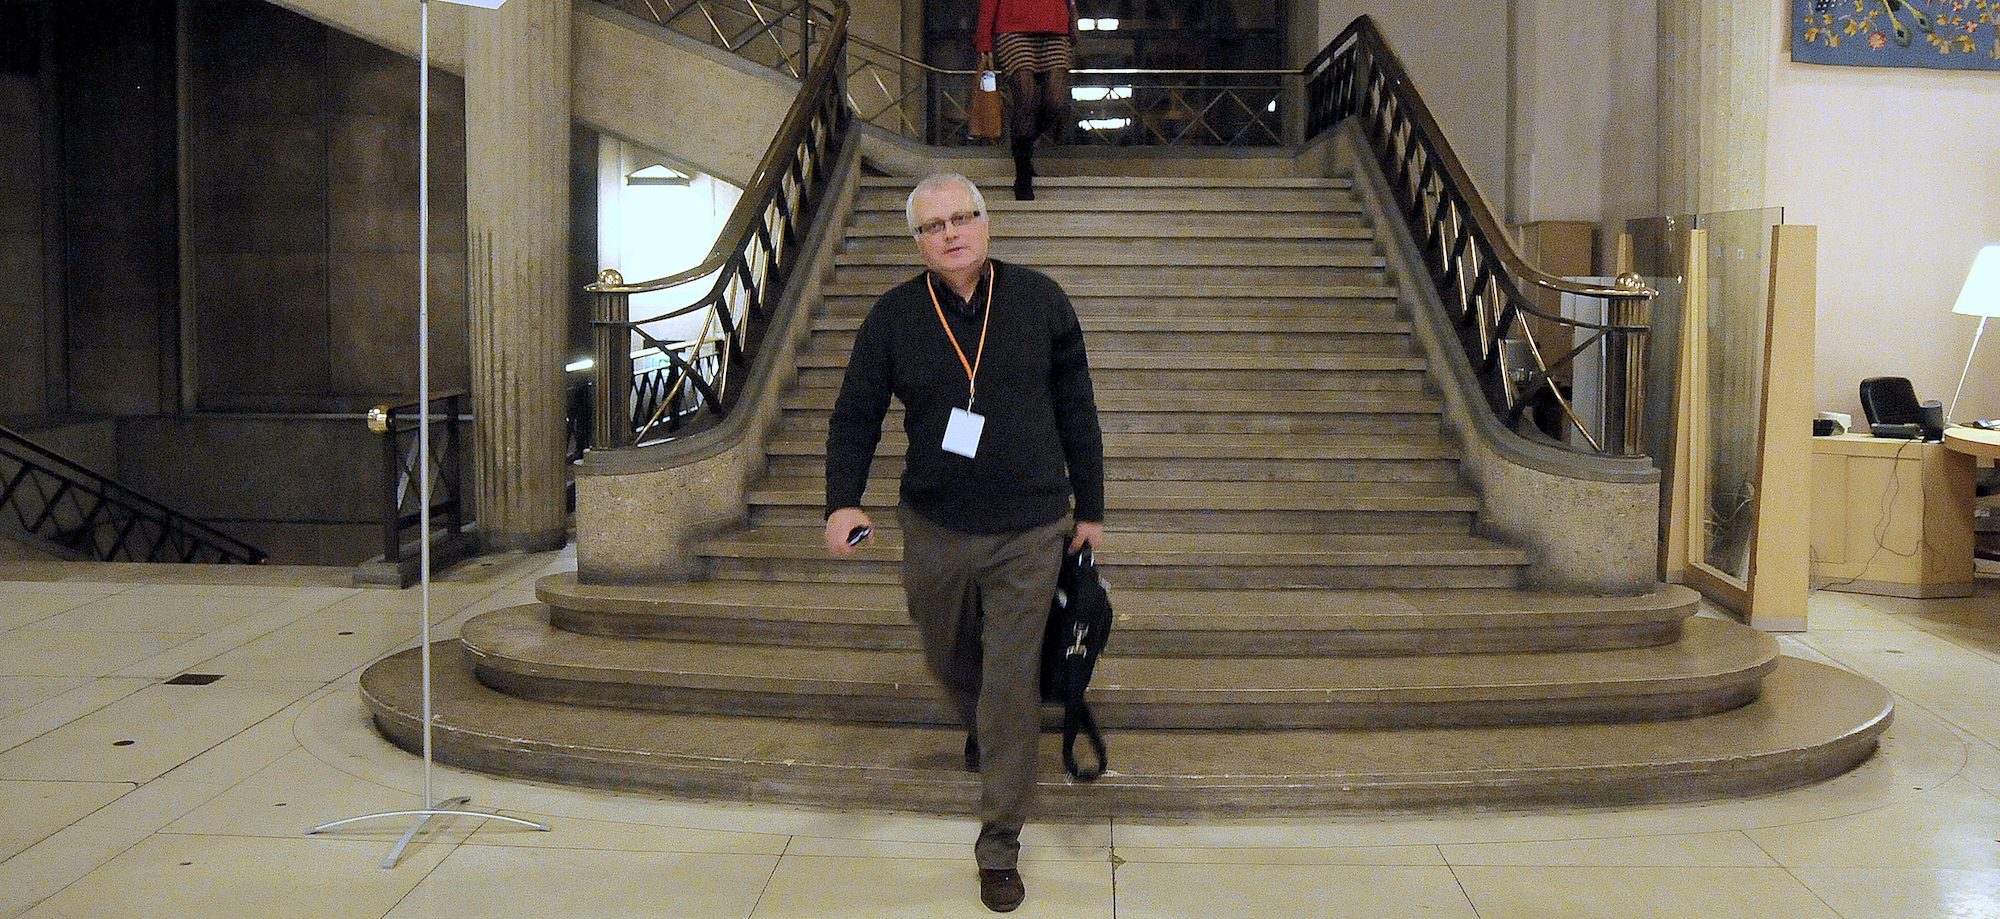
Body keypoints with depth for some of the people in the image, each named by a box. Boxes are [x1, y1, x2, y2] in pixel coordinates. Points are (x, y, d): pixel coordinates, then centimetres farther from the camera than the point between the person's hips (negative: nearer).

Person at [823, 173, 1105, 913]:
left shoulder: (1040, 301, -3)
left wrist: (1090, 508, 6)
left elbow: (1076, 411, 4)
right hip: (934, 529, 2)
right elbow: (855, 416, 1)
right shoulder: (893, 317, -3)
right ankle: (977, 730, 55)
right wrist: (843, 500, -16)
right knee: (948, 660, 20)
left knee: (1011, 685, -1)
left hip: (1028, 532, -2)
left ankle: (1000, 846, 10)